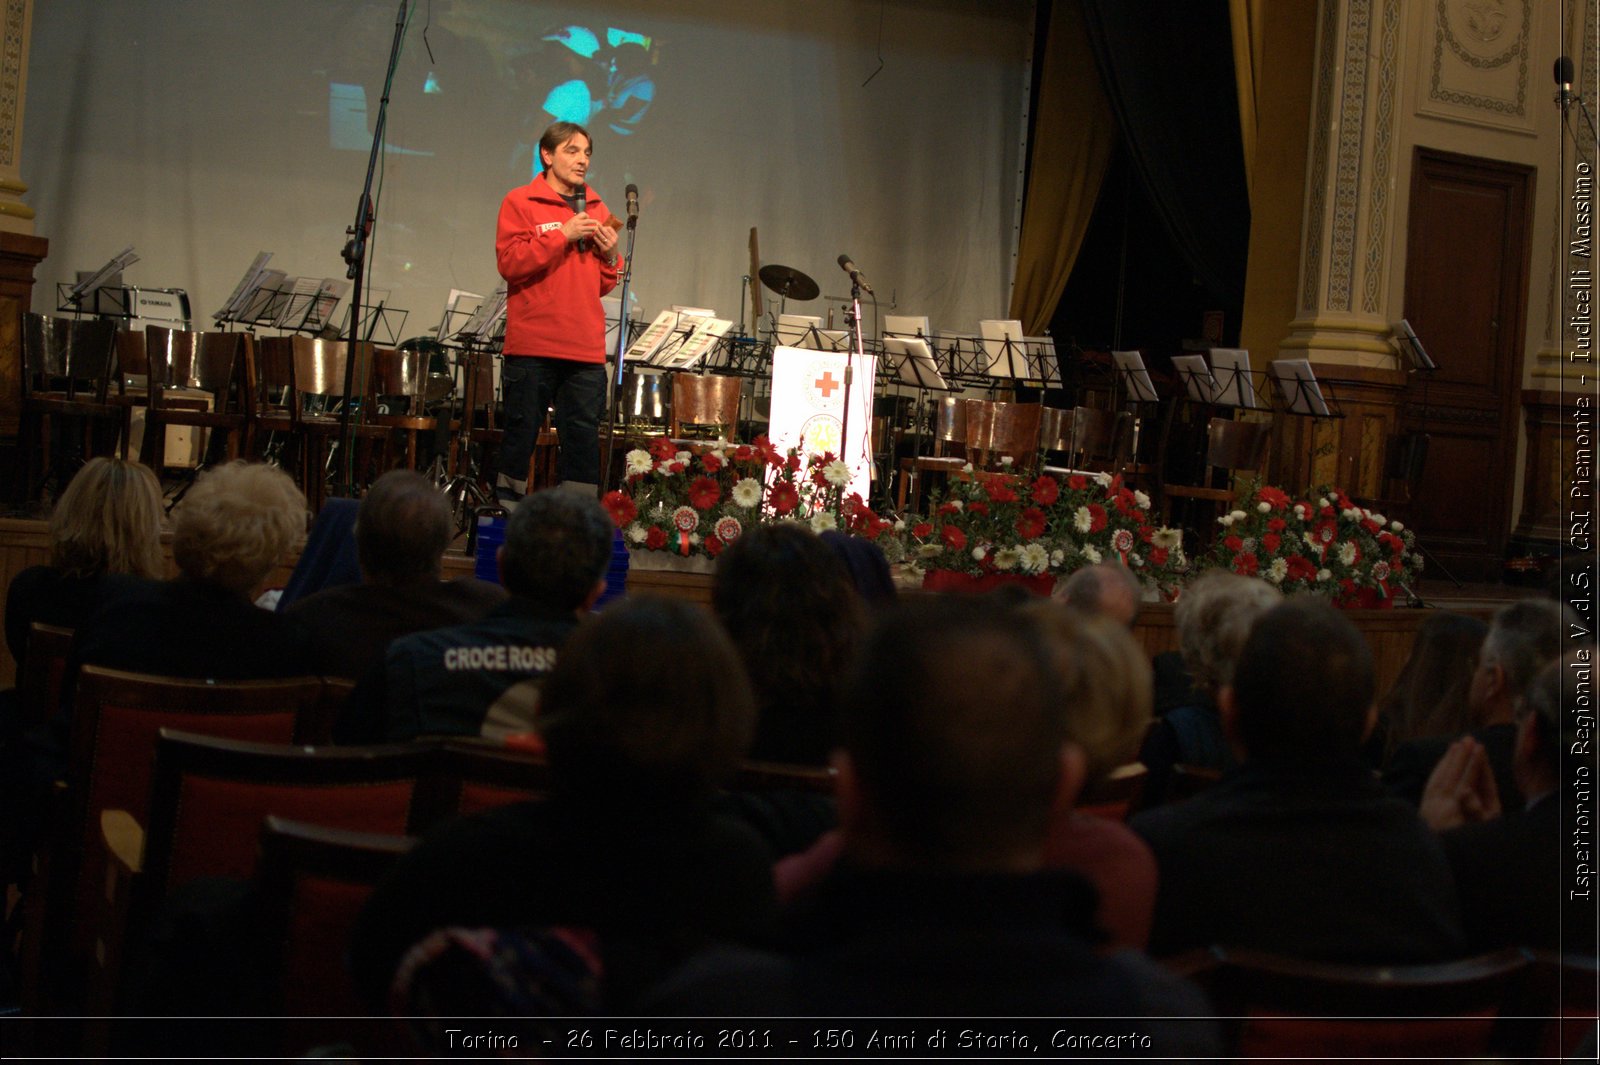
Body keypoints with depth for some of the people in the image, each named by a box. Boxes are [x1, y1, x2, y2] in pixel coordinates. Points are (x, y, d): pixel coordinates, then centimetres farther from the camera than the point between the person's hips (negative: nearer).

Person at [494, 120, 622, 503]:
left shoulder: (596, 210, 16)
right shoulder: (520, 202, 1)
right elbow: (510, 263, -13)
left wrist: (610, 255, -2)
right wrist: (564, 235, -14)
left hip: (586, 350, 4)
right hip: (532, 347, -4)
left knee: (584, 442, 2)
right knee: (520, 437, 2)